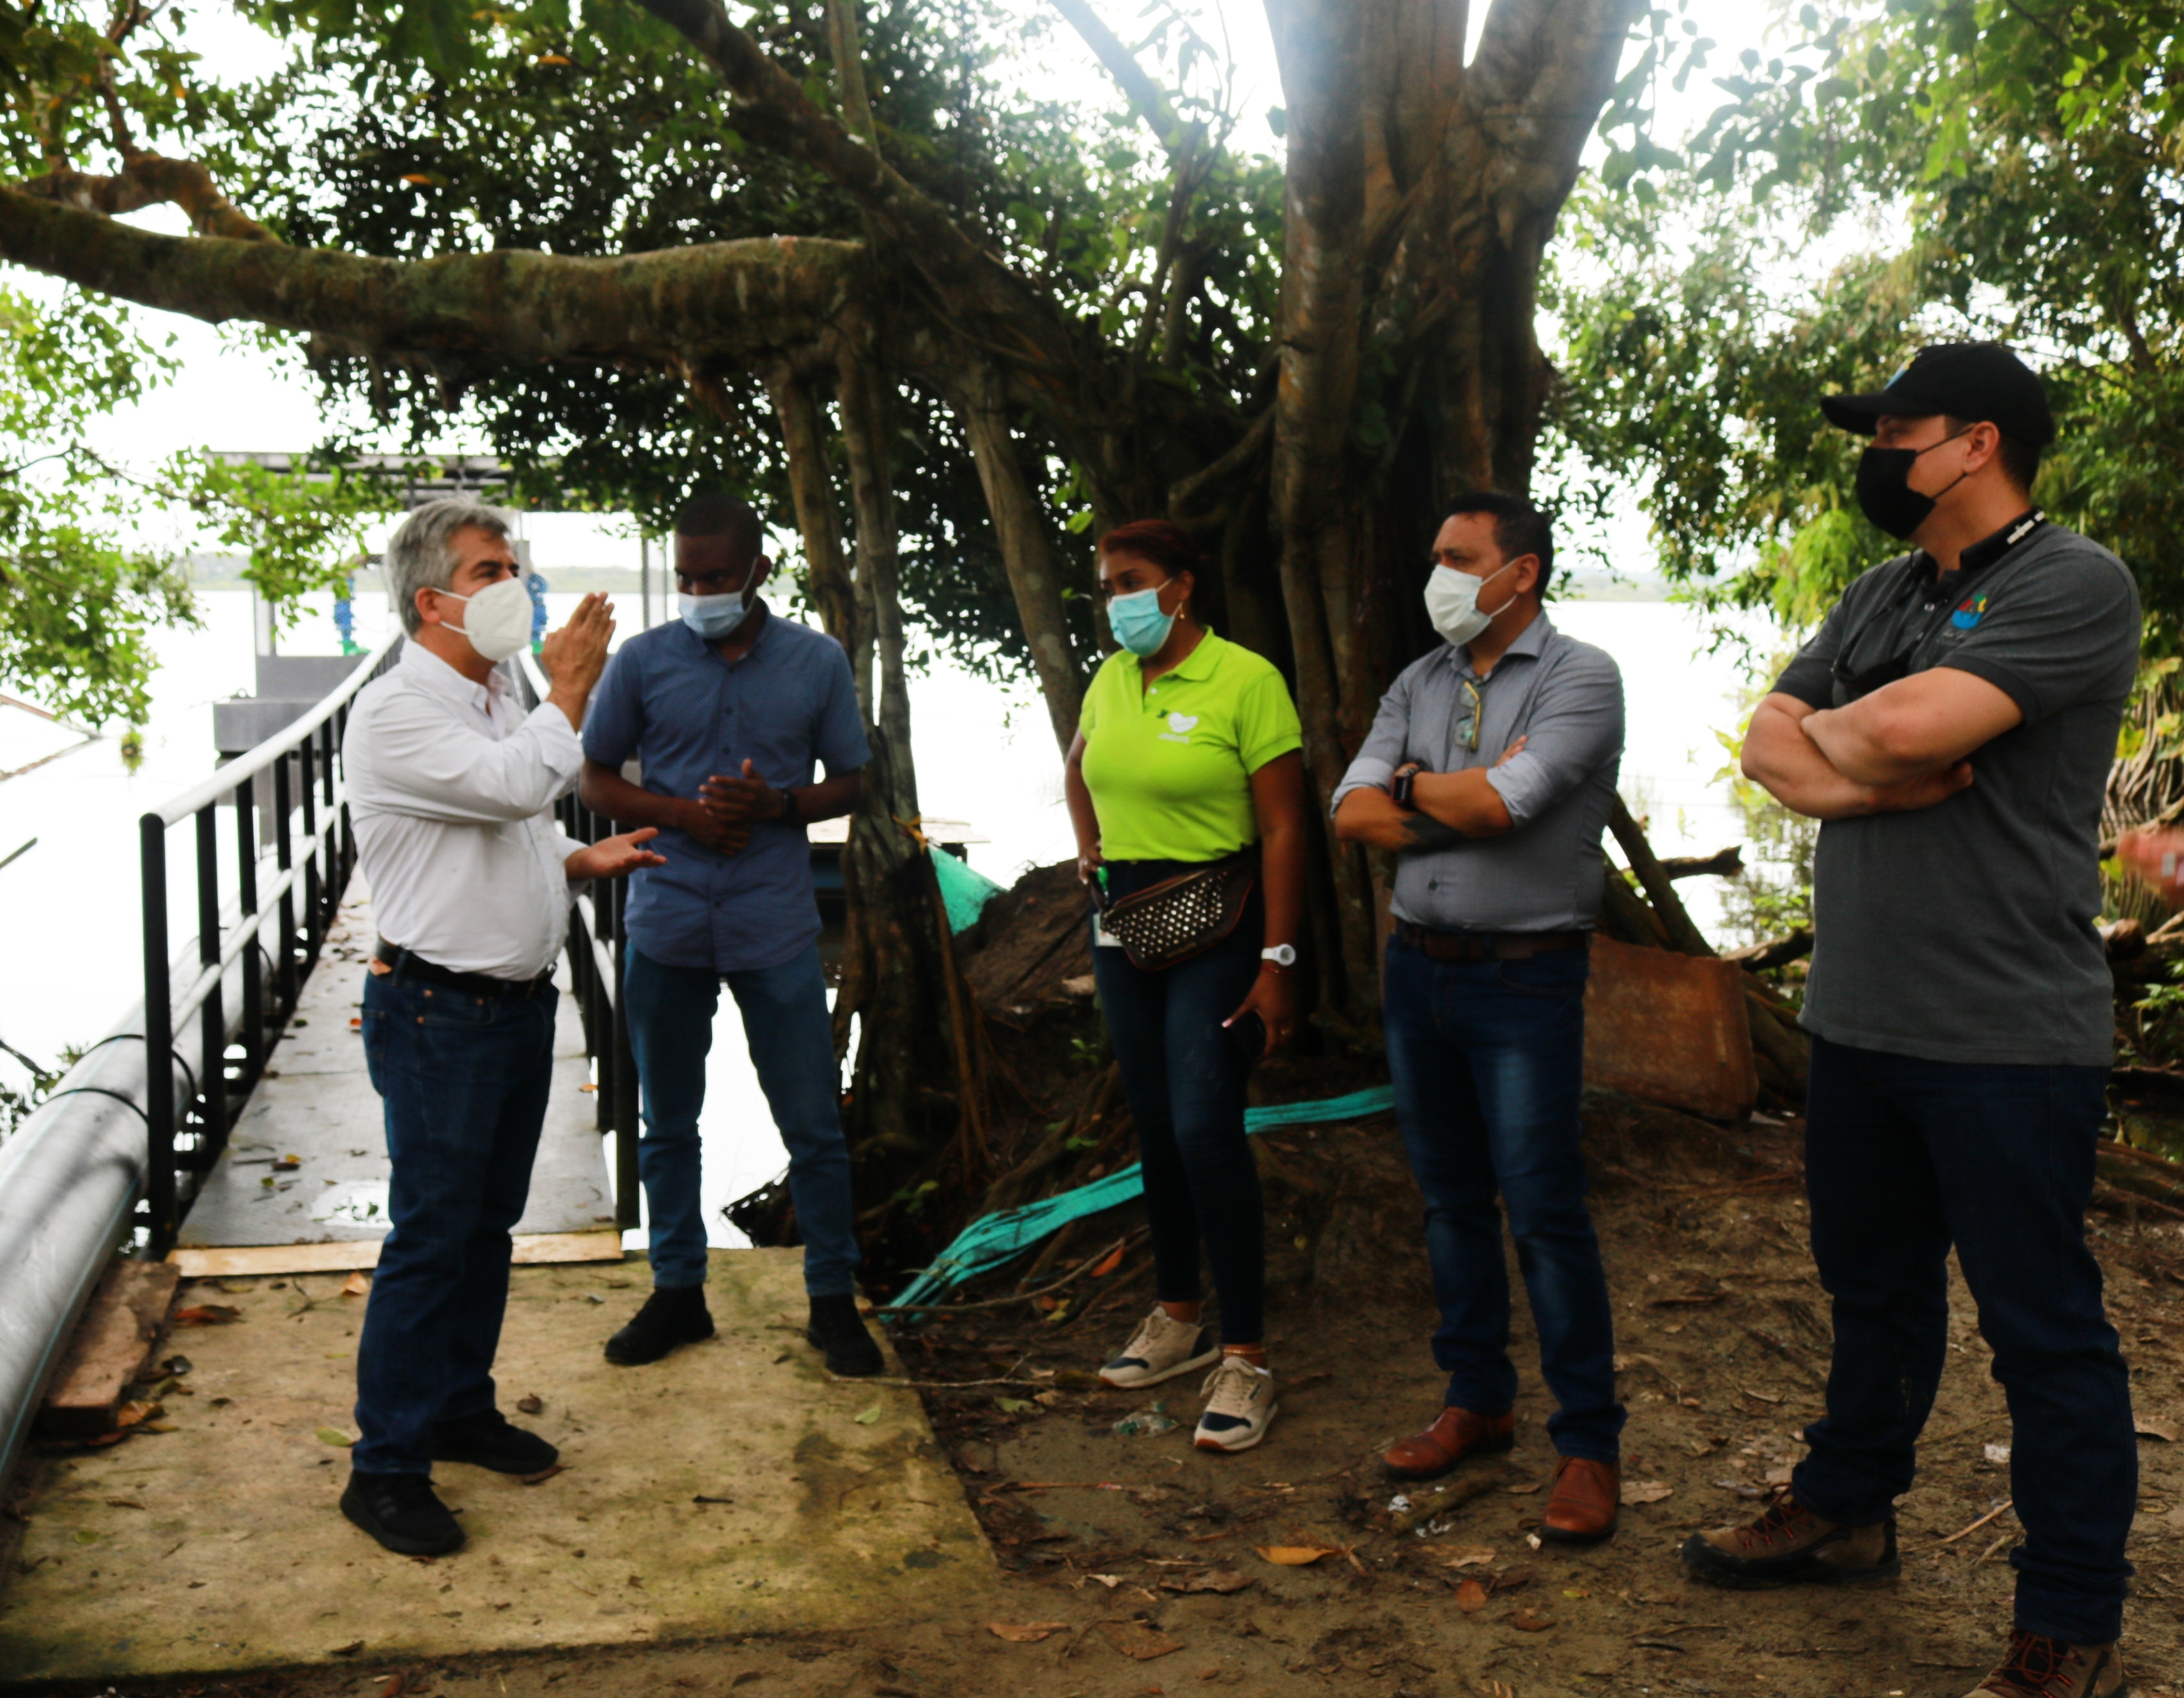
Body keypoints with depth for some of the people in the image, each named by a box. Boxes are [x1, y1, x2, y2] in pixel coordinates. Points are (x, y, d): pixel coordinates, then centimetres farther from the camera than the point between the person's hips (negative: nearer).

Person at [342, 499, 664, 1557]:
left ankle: (461, 1409, 31)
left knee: (490, 1223, 16)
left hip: (520, 1002, 9)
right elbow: (520, 786, -29)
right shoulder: (396, 713, -16)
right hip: (440, 1012, -9)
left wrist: (586, 861, 7)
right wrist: (571, 688, -14)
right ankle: (385, 1467, 6)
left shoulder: (498, 705, 14)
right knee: (430, 1236, -4)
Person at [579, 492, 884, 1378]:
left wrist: (776, 803, -14)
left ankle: (833, 1298, 18)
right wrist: (683, 814, -12)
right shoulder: (643, 660, 0)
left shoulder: (818, 661, 0)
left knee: (813, 1123, 3)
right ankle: (677, 1290, 28)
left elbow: (849, 782, 6)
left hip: (776, 927, -1)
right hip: (666, 926, 1)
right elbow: (597, 781, 6)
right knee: (667, 1121, 13)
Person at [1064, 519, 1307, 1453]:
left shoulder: (1245, 681, -13)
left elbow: (1283, 829, -14)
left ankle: (1245, 1359, -4)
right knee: (1154, 1125, 12)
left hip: (1216, 926, -6)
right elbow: (1079, 767, 29)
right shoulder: (1111, 679, 7)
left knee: (1205, 1127, -13)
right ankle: (1178, 1318, 27)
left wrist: (1277, 961, -18)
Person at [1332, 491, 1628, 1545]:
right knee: (1450, 1202, 13)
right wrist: (1468, 810, -12)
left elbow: (1500, 801, -22)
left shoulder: (1580, 679, -8)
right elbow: (1352, 814, -1)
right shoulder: (1419, 684, 11)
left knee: (1544, 1211, -5)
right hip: (1417, 969, 6)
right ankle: (1476, 1400, 27)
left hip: (1524, 977, -6)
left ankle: (1588, 1443, 7)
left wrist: (1415, 785, -3)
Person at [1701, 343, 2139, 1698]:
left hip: (2007, 1039, -7)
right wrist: (1871, 778, -13)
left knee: (2043, 1328, 3)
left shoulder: (2077, 585, -12)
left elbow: (1908, 728, -25)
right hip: (1860, 1019, 8)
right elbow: (1772, 744, 6)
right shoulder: (1881, 597, 13)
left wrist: (1831, 731, -4)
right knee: (1874, 1288, 21)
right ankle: (1849, 1510, 39)